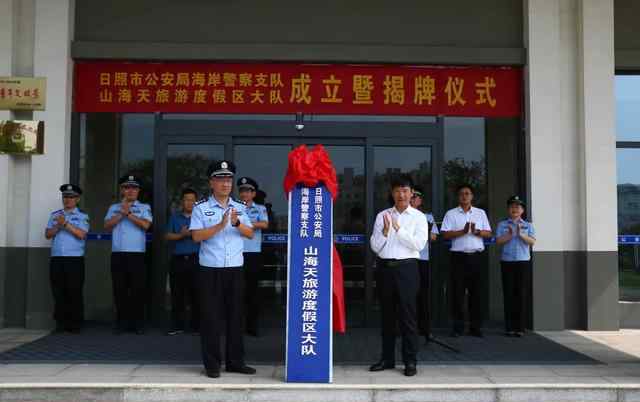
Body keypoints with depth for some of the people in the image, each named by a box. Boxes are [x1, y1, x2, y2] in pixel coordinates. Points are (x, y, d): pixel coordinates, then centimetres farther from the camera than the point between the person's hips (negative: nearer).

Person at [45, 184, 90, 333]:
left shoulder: (82, 216, 3)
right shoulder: (55, 215, 16)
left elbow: (81, 234, -12)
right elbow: (48, 234, 7)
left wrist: (66, 223, -15)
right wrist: (58, 226, -9)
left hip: (75, 259, -4)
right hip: (56, 259, 4)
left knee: (75, 293, -2)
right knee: (58, 293, 5)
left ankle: (75, 324, 4)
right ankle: (61, 323, 12)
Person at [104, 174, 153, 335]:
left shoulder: (144, 207, 6)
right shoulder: (114, 208, 14)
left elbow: (146, 225, -10)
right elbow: (107, 226, 1)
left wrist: (128, 213, -11)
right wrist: (121, 213, -7)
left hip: (137, 254, -2)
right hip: (117, 255, 3)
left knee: (138, 290, 0)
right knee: (119, 290, 6)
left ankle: (138, 323, 8)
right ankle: (121, 322, 14)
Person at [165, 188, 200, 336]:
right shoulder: (175, 217, 13)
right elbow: (168, 236, 6)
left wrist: (190, 233, -13)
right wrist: (181, 235, -9)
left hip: (195, 259, -2)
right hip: (178, 259, 2)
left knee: (196, 293, -1)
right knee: (177, 294, 5)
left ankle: (196, 325, 6)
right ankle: (177, 325, 12)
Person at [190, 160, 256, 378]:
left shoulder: (240, 207, 13)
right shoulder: (201, 207, 0)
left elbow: (250, 233, 5)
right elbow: (197, 236, -9)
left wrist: (236, 223, -13)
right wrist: (220, 225, -19)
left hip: (235, 269, 4)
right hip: (210, 270, -4)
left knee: (236, 315, 8)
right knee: (211, 317, 1)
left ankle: (235, 361, 19)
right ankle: (212, 364, 12)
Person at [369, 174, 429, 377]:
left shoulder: (418, 217, 4)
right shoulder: (382, 216, 10)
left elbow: (419, 244, -10)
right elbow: (374, 246, 5)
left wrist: (398, 229, -13)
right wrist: (385, 232, -12)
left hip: (406, 268, -3)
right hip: (385, 267, 3)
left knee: (407, 315, -2)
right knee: (387, 314, 10)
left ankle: (410, 361, 6)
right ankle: (387, 358, 20)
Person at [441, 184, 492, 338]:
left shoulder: (480, 213, 12)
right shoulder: (451, 214, 5)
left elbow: (488, 233, 8)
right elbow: (445, 234, -4)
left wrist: (477, 231, -12)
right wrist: (463, 231, -15)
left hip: (476, 256, 2)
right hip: (458, 256, -2)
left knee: (476, 292, 4)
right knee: (458, 292, 0)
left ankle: (475, 326, 11)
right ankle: (458, 326, 7)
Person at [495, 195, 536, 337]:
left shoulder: (528, 225, 11)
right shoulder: (502, 224, 9)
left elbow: (532, 241, -2)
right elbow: (498, 241, -2)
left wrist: (520, 234, -16)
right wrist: (509, 235, -16)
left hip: (523, 261, 0)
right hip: (507, 261, 0)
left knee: (520, 293, -1)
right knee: (508, 293, -1)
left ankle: (520, 327, 4)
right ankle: (509, 327, 3)